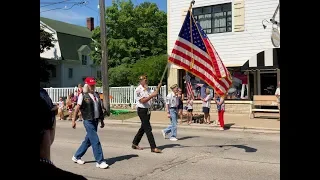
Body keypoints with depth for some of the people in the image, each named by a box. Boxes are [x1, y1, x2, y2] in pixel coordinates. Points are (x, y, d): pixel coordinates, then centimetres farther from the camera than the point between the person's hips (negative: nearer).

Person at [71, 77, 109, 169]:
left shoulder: (96, 95, 12)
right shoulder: (83, 95, -5)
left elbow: (100, 108, 16)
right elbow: (77, 108, -4)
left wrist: (102, 120, 16)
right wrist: (73, 120, -5)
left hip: (96, 121, 7)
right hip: (88, 121, -7)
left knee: (88, 140, 15)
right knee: (95, 141, -8)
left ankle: (76, 156, 32)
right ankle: (100, 161, -1)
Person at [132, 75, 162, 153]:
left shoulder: (147, 89, 12)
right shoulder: (138, 90, -13)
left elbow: (152, 95, 13)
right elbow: (142, 101, -22)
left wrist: (158, 88, 3)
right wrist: (152, 95, -26)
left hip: (147, 110, 9)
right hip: (142, 110, -9)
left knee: (143, 128, 16)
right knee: (148, 129, -9)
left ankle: (135, 143, 29)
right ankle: (153, 147, -8)